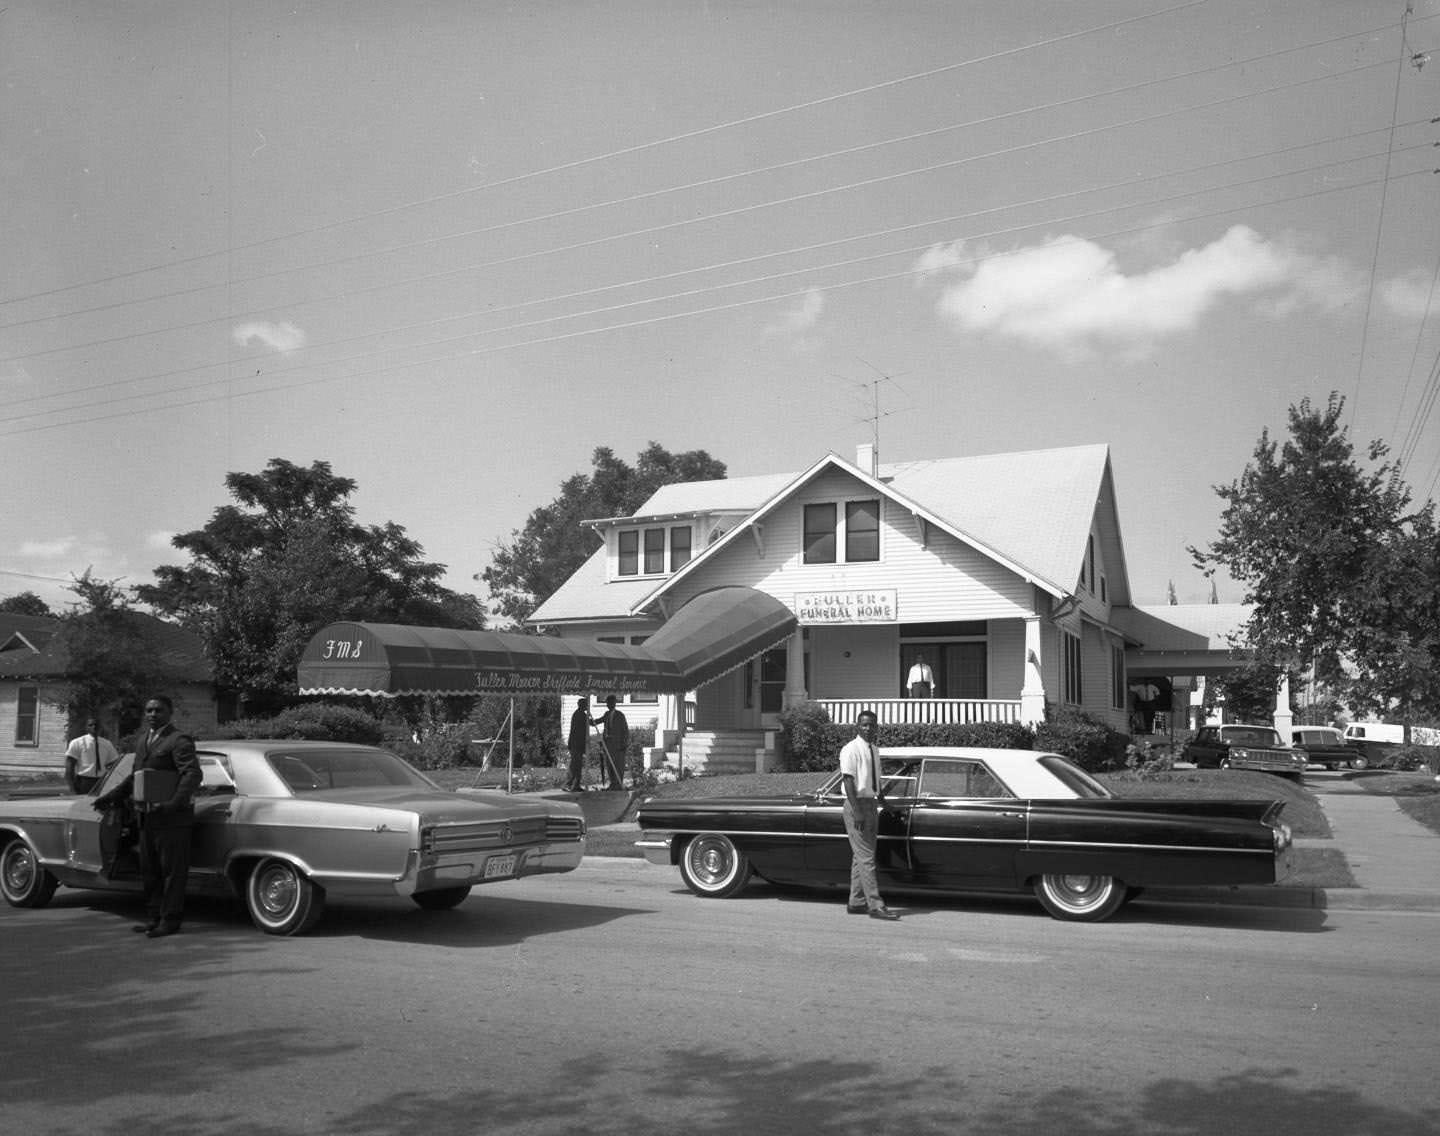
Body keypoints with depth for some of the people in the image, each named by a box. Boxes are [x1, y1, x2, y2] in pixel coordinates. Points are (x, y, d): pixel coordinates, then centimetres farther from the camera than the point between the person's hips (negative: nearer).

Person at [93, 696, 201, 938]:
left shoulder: (179, 741, -12)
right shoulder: (142, 739, 15)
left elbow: (193, 774, -22)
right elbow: (135, 774, 25)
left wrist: (173, 804, -32)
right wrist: (112, 796, 18)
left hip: (171, 818, -9)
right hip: (147, 818, 9)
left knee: (172, 871, -1)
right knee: (149, 871, 15)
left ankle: (170, 920, 5)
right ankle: (156, 917, 25)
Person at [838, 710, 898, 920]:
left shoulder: (874, 751, 13)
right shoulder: (851, 750, -12)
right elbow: (848, 780, -17)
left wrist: (881, 799, 16)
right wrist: (857, 812, -23)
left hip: (871, 804, 9)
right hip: (857, 804, -8)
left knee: (861, 856, 13)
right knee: (866, 857, -9)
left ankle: (856, 903, 21)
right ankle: (875, 905, -10)